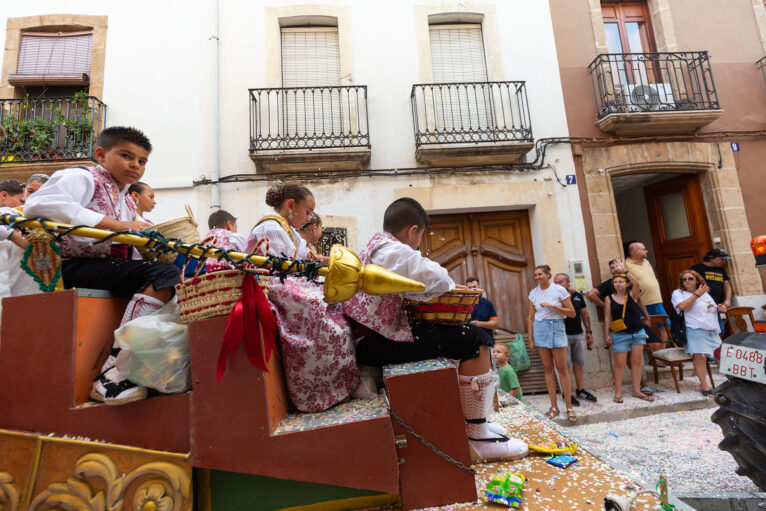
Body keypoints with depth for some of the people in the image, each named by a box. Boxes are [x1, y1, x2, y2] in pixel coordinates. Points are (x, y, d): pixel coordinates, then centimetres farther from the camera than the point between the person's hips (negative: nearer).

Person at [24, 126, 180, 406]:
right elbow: (38, 204, -21)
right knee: (164, 274, -29)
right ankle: (112, 372, -29)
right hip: (76, 267, -8)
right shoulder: (83, 177, 0)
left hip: (114, 268, 8)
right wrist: (116, 224, -25)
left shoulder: (127, 200, 24)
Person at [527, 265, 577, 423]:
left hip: (557, 328, -3)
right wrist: (530, 338, 6)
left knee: (562, 368, -1)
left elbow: (572, 313, -5)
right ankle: (554, 406, 15)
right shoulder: (533, 293, 5)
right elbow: (531, 317, 9)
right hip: (540, 329, 3)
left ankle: (569, 407, 10)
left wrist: (553, 306, -16)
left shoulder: (559, 290, -5)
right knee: (548, 368, 7)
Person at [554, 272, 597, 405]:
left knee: (578, 363, 14)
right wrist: (568, 295, -20)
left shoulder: (578, 295, 7)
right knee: (565, 365, 0)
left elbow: (584, 314, 14)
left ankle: (580, 390, 27)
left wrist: (589, 331, 13)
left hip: (579, 334, 5)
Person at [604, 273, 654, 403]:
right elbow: (608, 318, 1)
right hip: (620, 335, -2)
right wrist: (607, 335, -3)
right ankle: (618, 392, 6)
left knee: (636, 362, 7)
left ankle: (637, 390, 17)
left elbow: (638, 284, -21)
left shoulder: (632, 295, 2)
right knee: (620, 363, 0)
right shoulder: (609, 298, 1)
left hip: (638, 333, 2)